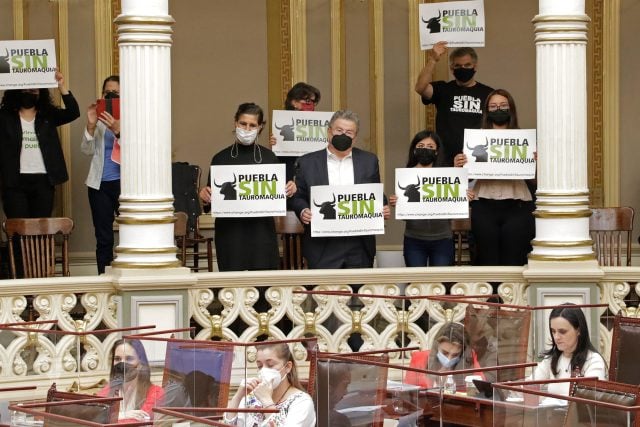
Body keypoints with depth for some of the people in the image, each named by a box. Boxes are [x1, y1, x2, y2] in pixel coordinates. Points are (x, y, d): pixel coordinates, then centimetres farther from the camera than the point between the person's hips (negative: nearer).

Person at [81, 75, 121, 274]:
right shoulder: (98, 119, 8)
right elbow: (87, 150, 2)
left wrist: (117, 131, -27)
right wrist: (90, 126, -14)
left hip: (124, 182, -2)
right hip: (100, 184, 2)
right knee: (103, 239, 4)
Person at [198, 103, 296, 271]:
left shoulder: (269, 157, 8)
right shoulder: (221, 159, 4)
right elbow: (211, 202, 6)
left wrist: (289, 191, -7)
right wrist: (205, 196, -15)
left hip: (262, 232, 1)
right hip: (230, 233, -1)